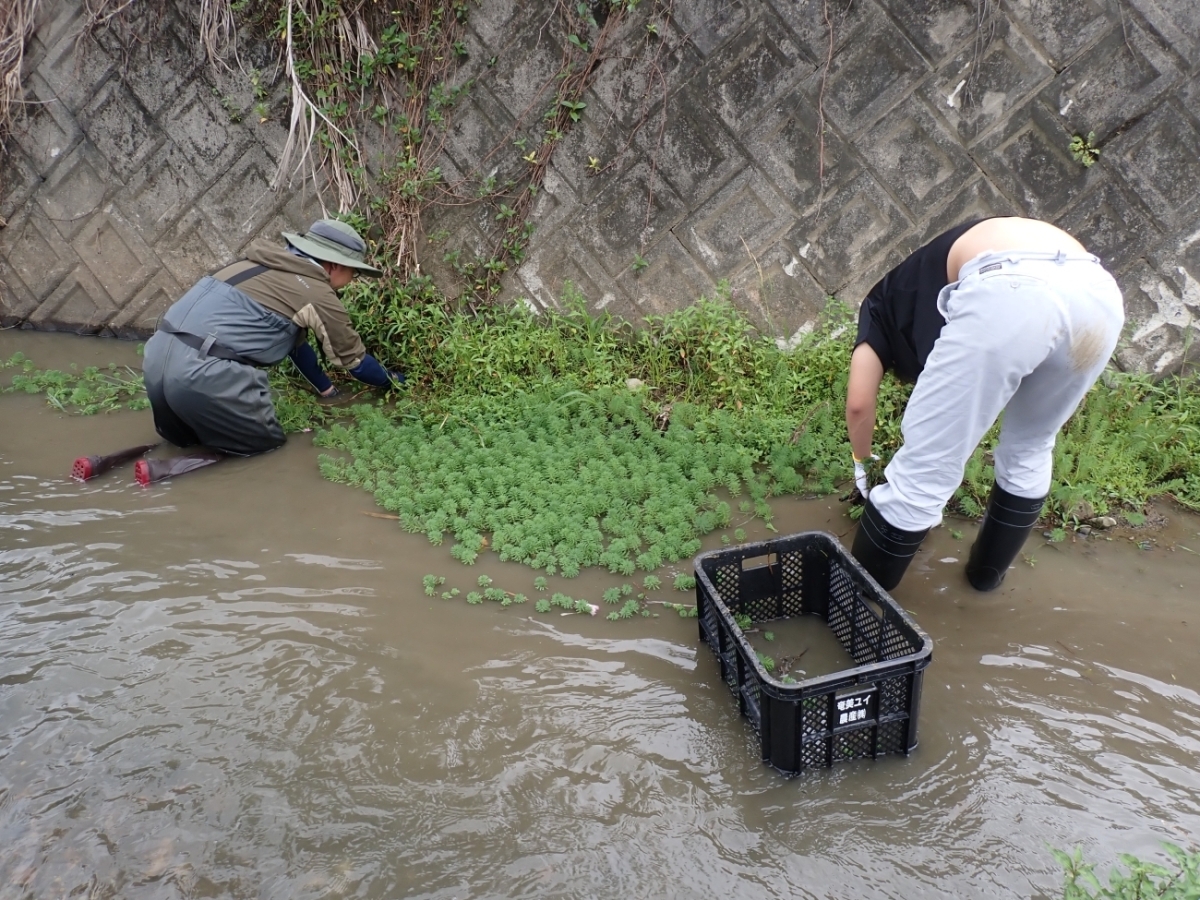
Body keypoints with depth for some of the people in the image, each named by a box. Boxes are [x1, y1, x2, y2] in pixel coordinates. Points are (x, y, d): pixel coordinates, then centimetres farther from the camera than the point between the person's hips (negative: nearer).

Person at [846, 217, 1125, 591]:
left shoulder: (886, 302, 31)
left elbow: (859, 403, 22)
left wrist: (861, 458, 41)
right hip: (1100, 296, 7)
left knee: (922, 469, 8)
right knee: (1029, 449, 31)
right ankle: (989, 572, 47)